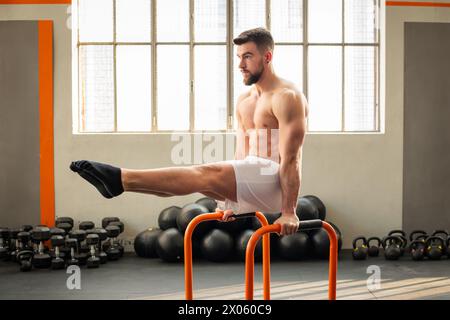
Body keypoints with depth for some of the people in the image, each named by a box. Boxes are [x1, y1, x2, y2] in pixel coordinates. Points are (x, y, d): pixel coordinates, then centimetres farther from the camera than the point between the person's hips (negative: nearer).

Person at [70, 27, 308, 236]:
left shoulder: (287, 97, -11)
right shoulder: (243, 101, 17)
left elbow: (290, 159, -18)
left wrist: (289, 211, -22)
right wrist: (229, 202, 16)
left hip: (274, 182, -9)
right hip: (249, 188, 9)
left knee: (208, 174, -25)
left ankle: (119, 179, -32)